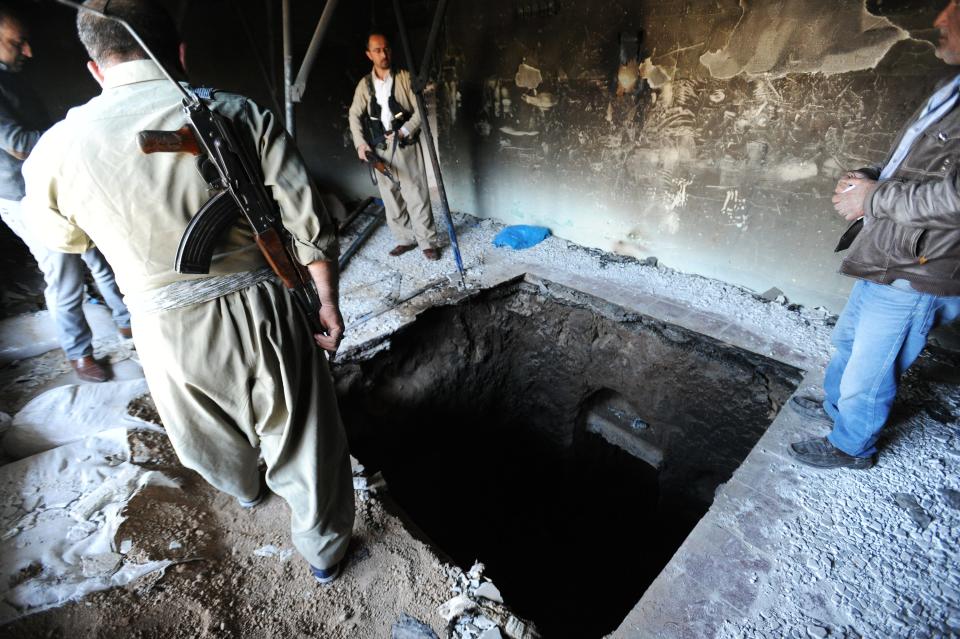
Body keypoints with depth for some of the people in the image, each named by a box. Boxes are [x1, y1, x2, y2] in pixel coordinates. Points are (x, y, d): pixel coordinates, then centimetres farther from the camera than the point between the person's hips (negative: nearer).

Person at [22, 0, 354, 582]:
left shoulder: (57, 148, -4)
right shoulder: (242, 115, -10)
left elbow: (66, 239, 16)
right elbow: (310, 226, -12)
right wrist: (328, 300, 0)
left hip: (168, 330, 3)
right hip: (261, 310, -2)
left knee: (212, 436, 32)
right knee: (302, 441, 16)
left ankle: (245, 489, 63)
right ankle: (324, 551, 38)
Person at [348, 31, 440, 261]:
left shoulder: (405, 78, 2)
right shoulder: (365, 84, 9)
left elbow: (420, 110, -3)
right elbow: (355, 115, 10)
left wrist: (403, 132, -15)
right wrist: (360, 143, -4)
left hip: (406, 145, -3)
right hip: (380, 148, 4)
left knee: (416, 195, -6)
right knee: (390, 197, 6)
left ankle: (428, 242, 1)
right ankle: (405, 239, 17)